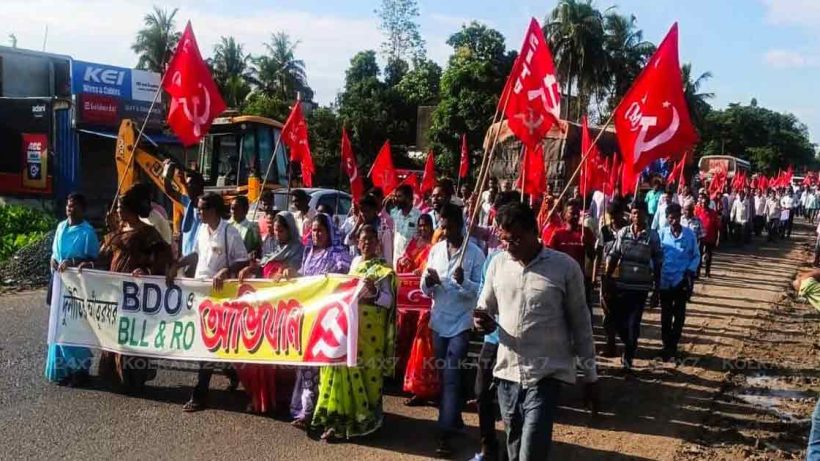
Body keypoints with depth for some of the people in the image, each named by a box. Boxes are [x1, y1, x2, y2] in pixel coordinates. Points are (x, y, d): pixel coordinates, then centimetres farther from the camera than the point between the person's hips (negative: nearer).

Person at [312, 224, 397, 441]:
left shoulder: (383, 269, -3)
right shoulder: (355, 262, 15)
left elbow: (389, 300, -11)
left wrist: (374, 292, -28)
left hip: (370, 329, -5)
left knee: (366, 369, -3)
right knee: (343, 367, 1)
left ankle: (365, 418, 10)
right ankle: (339, 418, 6)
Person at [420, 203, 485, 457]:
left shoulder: (475, 253, -9)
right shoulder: (436, 250, 5)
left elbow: (481, 290, -13)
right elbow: (425, 290, 7)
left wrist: (463, 281, -30)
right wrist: (428, 282, -15)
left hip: (461, 323, -5)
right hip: (439, 321, 5)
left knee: (451, 377, -9)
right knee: (444, 376, 14)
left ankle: (445, 434, -8)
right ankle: (454, 420, 31)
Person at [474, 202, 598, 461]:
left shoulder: (565, 267, -8)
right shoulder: (498, 264, 3)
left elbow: (580, 325, -1)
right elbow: (485, 307, 14)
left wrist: (590, 377, 3)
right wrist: (484, 321, -12)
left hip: (546, 375, -4)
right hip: (507, 372, 4)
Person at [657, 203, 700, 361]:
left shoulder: (689, 234, -3)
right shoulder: (662, 234, -4)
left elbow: (696, 256, 4)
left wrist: (690, 271, -10)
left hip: (682, 280, 0)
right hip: (665, 281, 0)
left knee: (679, 314, 8)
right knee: (666, 314, 8)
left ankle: (673, 345, 21)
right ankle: (667, 345, 20)